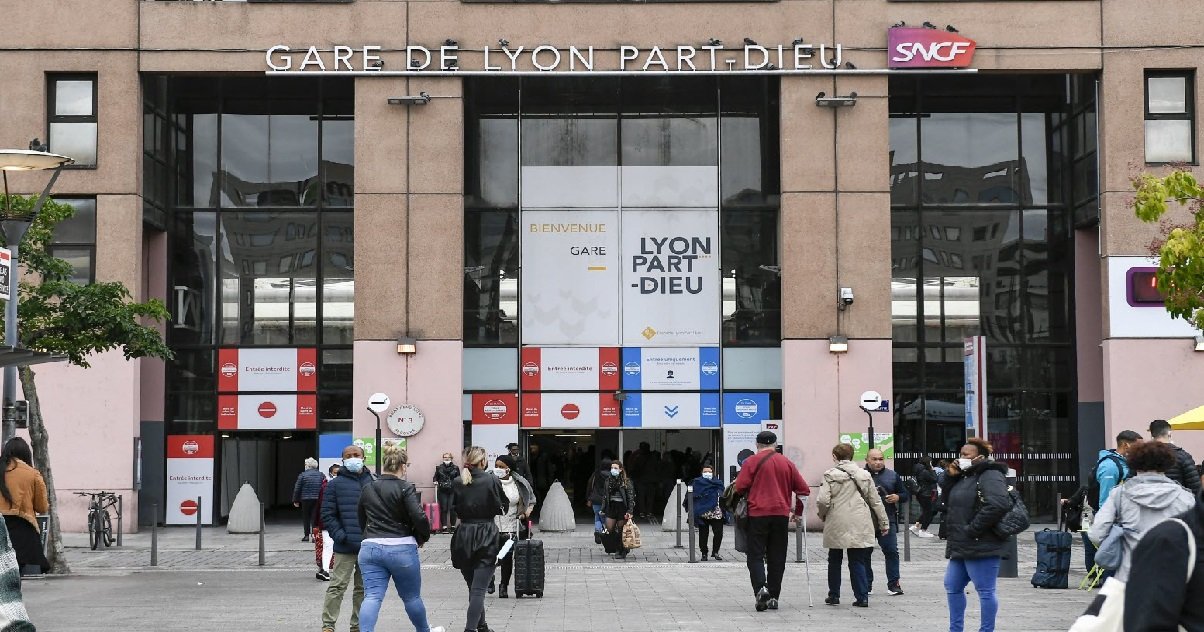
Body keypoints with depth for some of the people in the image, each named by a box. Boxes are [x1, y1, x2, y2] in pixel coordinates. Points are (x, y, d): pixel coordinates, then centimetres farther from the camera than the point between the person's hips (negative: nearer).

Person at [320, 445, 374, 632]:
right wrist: (340, 536, -13)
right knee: (337, 586, -5)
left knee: (363, 587, 11)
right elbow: (327, 515, -3)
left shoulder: (372, 482, 9)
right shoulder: (335, 484, -1)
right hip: (345, 547, -4)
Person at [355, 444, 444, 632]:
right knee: (411, 596, 14)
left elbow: (360, 519, 19)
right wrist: (423, 538, 0)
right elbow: (419, 517, -18)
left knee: (372, 597, -4)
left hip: (370, 548, 3)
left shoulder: (368, 489, 8)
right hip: (401, 549, -3)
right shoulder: (405, 488, -9)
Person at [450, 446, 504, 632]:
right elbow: (502, 507, -1)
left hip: (464, 535, 4)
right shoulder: (492, 480, -8)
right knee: (479, 589, -5)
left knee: (473, 587, 18)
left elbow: (454, 510, 5)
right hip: (486, 537, -3)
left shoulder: (457, 483, 0)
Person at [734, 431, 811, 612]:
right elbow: (804, 490, 9)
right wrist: (797, 512, 20)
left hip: (758, 514, -3)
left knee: (756, 555, 1)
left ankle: (760, 588, -21)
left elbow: (740, 487, -10)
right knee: (777, 557, 9)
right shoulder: (786, 463, 9)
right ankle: (773, 597, 9)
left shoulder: (752, 462, -2)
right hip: (782, 515, 3)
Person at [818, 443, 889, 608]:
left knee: (834, 560, 14)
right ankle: (862, 597, -1)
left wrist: (823, 515, 7)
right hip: (859, 526, 2)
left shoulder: (830, 475, -6)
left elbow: (823, 501, -14)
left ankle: (834, 595, 19)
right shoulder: (864, 475, 5)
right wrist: (884, 523, 17)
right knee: (857, 561, 7)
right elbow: (876, 501, 9)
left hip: (836, 526, -2)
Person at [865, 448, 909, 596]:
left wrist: (897, 497, -6)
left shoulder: (892, 475, 11)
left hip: (888, 521, 1)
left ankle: (893, 583, 4)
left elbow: (906, 495, 16)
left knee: (891, 551, -3)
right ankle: (867, 585, 13)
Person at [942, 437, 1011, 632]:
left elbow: (998, 504, -27)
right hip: (961, 546, 10)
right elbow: (948, 503, 21)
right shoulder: (965, 476, 17)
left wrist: (972, 529, -22)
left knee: (985, 591, -3)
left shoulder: (990, 476, -12)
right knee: (952, 587, 17)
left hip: (981, 547, -10)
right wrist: (950, 478, 6)